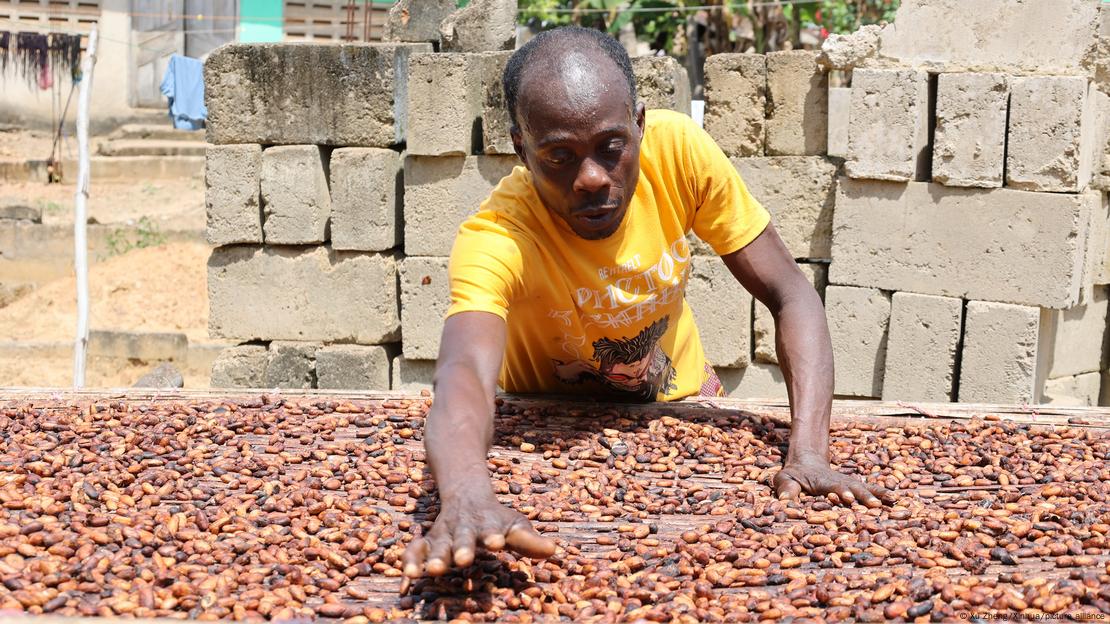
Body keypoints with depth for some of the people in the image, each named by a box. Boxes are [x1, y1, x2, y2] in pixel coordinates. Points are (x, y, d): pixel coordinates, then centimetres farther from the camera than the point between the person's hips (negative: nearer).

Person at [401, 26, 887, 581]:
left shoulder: (678, 150, -25)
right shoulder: (494, 241, -34)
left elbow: (790, 295, -21)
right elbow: (464, 373, -51)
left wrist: (808, 452, -35)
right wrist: (467, 499, -74)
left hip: (678, 402, 2)